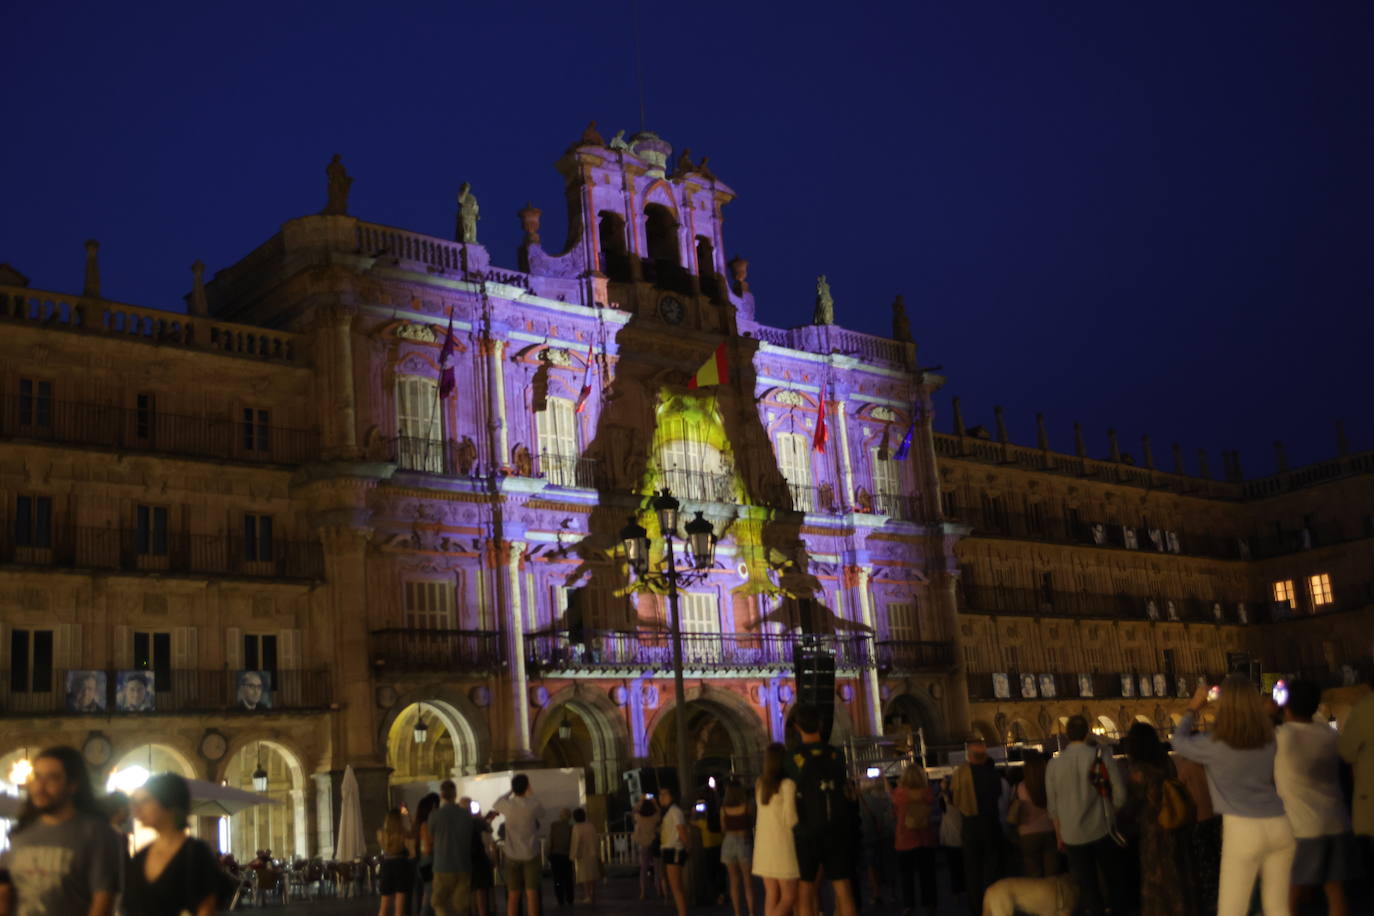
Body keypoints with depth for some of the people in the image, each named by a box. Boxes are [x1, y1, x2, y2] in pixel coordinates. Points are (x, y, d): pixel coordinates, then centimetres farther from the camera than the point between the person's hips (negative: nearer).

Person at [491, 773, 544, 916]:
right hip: (531, 855, -2)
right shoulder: (533, 804, -12)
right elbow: (541, 815, 11)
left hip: (512, 856, 2)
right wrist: (531, 795, 18)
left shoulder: (507, 805, -8)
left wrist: (511, 791, 25)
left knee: (513, 895, 4)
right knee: (531, 894, -1)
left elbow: (495, 805, 16)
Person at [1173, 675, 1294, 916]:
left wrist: (1193, 708, 23)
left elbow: (1179, 742, 11)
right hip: (1279, 826, 5)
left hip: (1243, 829, -5)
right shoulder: (1269, 741, 4)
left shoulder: (1215, 746, -8)